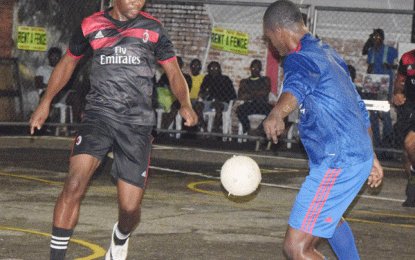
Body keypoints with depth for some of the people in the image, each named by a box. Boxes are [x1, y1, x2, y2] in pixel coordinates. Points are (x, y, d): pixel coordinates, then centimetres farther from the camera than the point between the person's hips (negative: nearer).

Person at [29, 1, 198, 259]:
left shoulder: (153, 29, 6)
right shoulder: (92, 25, 7)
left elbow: (175, 74, 9)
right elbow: (68, 62, 22)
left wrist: (185, 104, -11)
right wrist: (46, 102, 16)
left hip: (137, 124, 0)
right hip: (99, 114, 0)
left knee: (131, 208, -1)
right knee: (75, 184, -25)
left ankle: (120, 238, 37)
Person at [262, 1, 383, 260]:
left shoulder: (300, 58, -15)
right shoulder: (328, 53, 16)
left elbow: (297, 86, -41)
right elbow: (360, 109, 24)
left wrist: (277, 114, -61)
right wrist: (371, 156, 32)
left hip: (337, 164, -10)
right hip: (359, 155, 10)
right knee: (328, 215, 38)